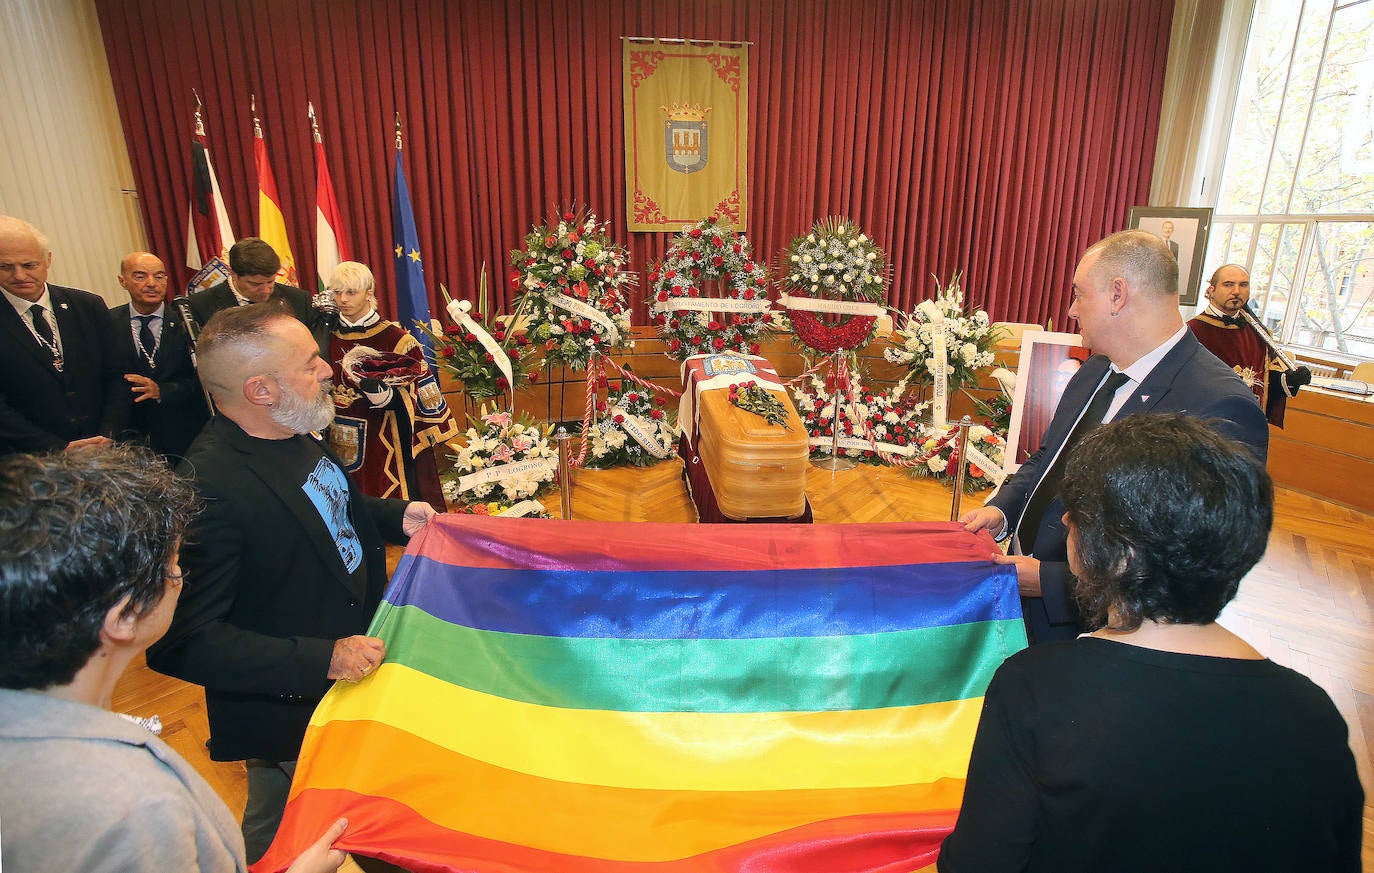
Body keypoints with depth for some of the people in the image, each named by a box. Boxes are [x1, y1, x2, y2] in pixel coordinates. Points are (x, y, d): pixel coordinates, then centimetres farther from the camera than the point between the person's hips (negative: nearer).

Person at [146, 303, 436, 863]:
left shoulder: (296, 436, -5)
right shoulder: (209, 489, -33)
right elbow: (182, 643, -29)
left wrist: (396, 517, -2)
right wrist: (322, 659, -33)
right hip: (291, 714, -8)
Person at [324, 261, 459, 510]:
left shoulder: (395, 338, -7)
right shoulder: (330, 339, 6)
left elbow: (410, 398, -8)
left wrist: (384, 394, -25)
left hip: (391, 441, -4)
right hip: (348, 445, 4)